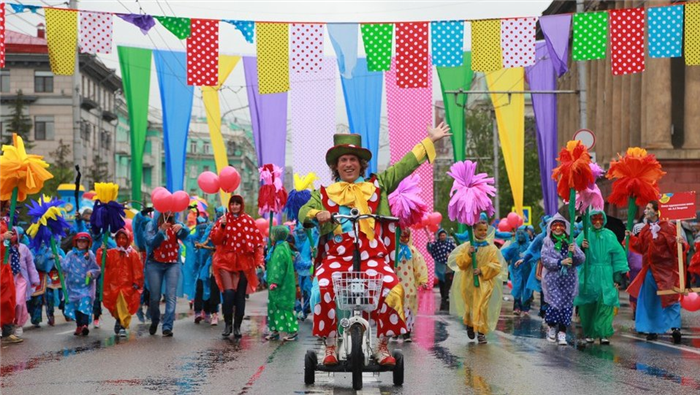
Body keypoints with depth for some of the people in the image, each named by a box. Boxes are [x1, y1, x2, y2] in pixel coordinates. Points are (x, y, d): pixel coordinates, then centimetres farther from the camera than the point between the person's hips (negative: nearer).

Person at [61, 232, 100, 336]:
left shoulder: (90, 255, 4)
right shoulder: (71, 254, 6)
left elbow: (96, 269, 6)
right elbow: (65, 267, 1)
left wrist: (91, 273, -13)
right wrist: (59, 261, -14)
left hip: (86, 284, -2)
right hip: (73, 285, 2)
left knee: (86, 301, -19)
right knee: (75, 304, 5)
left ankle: (84, 325, -29)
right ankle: (79, 326, 15)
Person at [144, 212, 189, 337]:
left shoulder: (176, 225, 5)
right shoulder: (151, 225, 1)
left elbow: (185, 234, -13)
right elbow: (150, 242, -10)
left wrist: (181, 227, -36)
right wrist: (162, 231, -25)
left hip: (173, 264, 1)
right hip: (154, 264, -1)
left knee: (171, 296, -11)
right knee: (155, 297, 4)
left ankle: (167, 327, -13)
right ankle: (154, 322, 29)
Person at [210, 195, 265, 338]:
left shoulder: (248, 220, 4)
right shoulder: (223, 219, 6)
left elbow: (258, 241, 3)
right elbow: (215, 239, -1)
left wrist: (258, 260, -6)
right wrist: (222, 226, -14)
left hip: (243, 263, 1)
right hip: (226, 261, -1)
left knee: (240, 296, 3)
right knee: (229, 293, -15)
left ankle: (237, 327, 13)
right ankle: (228, 324, 2)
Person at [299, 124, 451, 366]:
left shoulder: (376, 185, 17)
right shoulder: (325, 193, 17)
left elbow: (404, 166, 19)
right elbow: (304, 211, 5)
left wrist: (430, 140, 20)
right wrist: (317, 215, -18)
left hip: (372, 256, 0)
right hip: (336, 256, 0)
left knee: (391, 287, -25)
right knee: (323, 288, -28)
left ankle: (382, 347, -7)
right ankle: (330, 347, -11)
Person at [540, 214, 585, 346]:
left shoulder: (571, 242, 8)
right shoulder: (547, 242, 3)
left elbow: (582, 260, 2)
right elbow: (545, 259, -9)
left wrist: (574, 252, -18)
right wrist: (561, 262, -19)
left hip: (568, 280, 2)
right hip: (552, 279, -2)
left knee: (566, 304, -1)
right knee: (554, 302, -5)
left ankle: (562, 332, 3)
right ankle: (551, 327, 18)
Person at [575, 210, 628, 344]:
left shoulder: (610, 235, 4)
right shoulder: (585, 234, 5)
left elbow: (618, 256, 3)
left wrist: (618, 277, -1)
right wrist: (581, 247, -24)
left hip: (606, 277, -1)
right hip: (588, 276, 1)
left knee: (605, 304, -11)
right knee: (587, 305, 2)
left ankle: (603, 333, -9)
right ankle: (589, 333, 14)